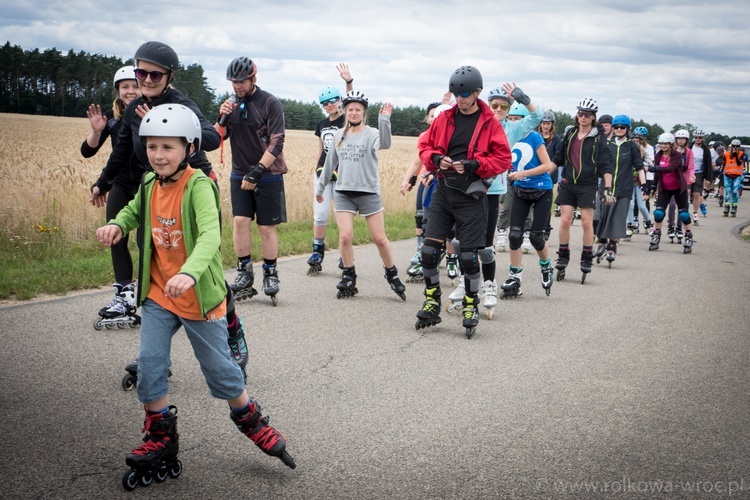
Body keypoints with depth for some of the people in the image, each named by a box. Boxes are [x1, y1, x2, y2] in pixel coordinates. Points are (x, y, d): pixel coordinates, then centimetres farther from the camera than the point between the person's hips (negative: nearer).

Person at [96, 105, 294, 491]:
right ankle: (161, 441, 20)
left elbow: (210, 235, -34)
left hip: (198, 296, -5)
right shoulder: (150, 186, 2)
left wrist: (190, 272, -52)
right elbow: (134, 212, 24)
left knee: (219, 367, 7)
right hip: (158, 294, 6)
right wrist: (116, 224, 1)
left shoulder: (198, 187, -20)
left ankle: (251, 421, 34)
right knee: (149, 365, 0)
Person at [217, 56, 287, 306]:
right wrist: (222, 118, -13)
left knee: (267, 227, 0)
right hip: (240, 173, 4)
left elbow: (276, 142, -15)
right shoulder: (231, 103, 6)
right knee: (240, 220, -8)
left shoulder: (271, 104, -9)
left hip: (268, 175, -4)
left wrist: (257, 171, -20)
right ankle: (244, 272, 3)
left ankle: (270, 274, 14)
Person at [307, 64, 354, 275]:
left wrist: (349, 81, -36)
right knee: (320, 215, 3)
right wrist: (316, 171, 15)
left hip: (343, 174, -5)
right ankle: (317, 254, 12)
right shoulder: (322, 124, 12)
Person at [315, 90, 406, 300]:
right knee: (345, 237, -7)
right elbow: (330, 163, 19)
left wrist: (384, 120, -40)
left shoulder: (371, 133, -3)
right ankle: (349, 277, 10)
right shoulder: (339, 135, 9)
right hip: (343, 193, 3)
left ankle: (392, 274, 20)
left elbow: (384, 144, -27)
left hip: (369, 192, -3)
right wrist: (320, 186, 23)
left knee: (380, 239, 1)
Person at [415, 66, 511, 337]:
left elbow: (503, 158, -5)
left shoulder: (490, 123, -3)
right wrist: (436, 159, -7)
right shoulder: (444, 119, 7)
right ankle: (432, 304, 14)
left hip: (471, 196, -3)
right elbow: (425, 145, 14)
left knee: (469, 256, -2)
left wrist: (474, 165, -18)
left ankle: (471, 306, 16)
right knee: (429, 250, -1)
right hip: (443, 192, 4)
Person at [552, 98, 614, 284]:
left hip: (588, 184, -3)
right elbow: (557, 158, 15)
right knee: (565, 220, -3)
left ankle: (586, 259, 9)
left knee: (587, 222, -3)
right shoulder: (570, 134, 8)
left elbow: (606, 165, -6)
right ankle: (563, 257, 8)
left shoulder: (599, 137, -3)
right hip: (568, 183, 3)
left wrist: (607, 188, -13)